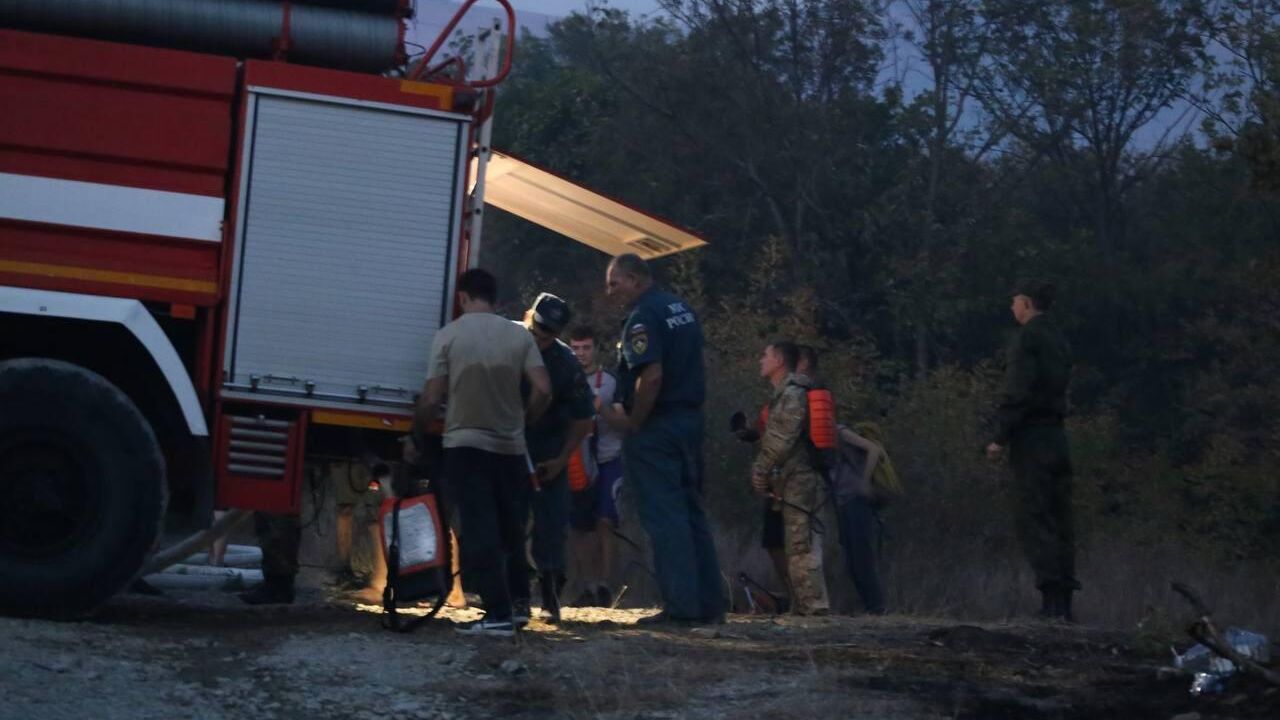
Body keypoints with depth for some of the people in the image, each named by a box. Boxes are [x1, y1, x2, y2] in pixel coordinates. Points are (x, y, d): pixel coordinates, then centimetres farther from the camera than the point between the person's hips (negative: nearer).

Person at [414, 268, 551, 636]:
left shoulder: (449, 335, -5)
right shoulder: (519, 336, 2)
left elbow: (432, 399, -7)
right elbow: (543, 390, -5)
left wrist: (417, 430, 12)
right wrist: (521, 422, 13)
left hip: (466, 445, -3)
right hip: (510, 447, 3)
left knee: (478, 532, -4)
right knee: (511, 530, 19)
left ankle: (499, 614, -9)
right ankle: (519, 601, 24)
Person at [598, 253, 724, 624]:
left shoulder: (643, 317, -14)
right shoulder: (683, 309, 14)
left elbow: (651, 377, -24)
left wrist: (631, 423, -15)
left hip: (656, 427, -9)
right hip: (690, 420, 9)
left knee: (663, 515, -5)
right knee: (691, 512, 12)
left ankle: (682, 605, -6)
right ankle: (709, 603, 13)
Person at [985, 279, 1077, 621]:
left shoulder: (1026, 338, -9)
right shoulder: (1059, 339, 18)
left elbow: (1018, 392, -16)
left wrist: (1001, 438, -14)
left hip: (1031, 436, -8)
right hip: (1057, 435, 8)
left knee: (1032, 518, -9)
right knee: (1059, 518, 8)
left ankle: (1051, 597, -15)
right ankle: (1064, 600, 7)